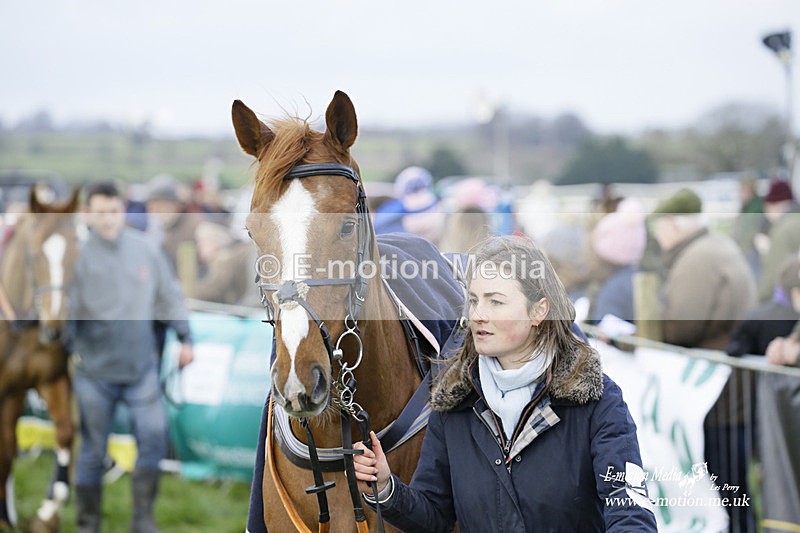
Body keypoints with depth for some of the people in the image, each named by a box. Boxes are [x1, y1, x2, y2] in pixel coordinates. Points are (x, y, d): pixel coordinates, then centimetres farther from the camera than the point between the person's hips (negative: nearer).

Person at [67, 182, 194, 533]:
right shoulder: (79, 255, -7)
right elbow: (67, 310, -5)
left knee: (154, 436, -8)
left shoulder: (144, 249, 3)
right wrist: (66, 353, -11)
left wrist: (185, 337, 12)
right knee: (93, 450, 6)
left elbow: (169, 295, 13)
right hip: (94, 372, -2)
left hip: (141, 368, 2)